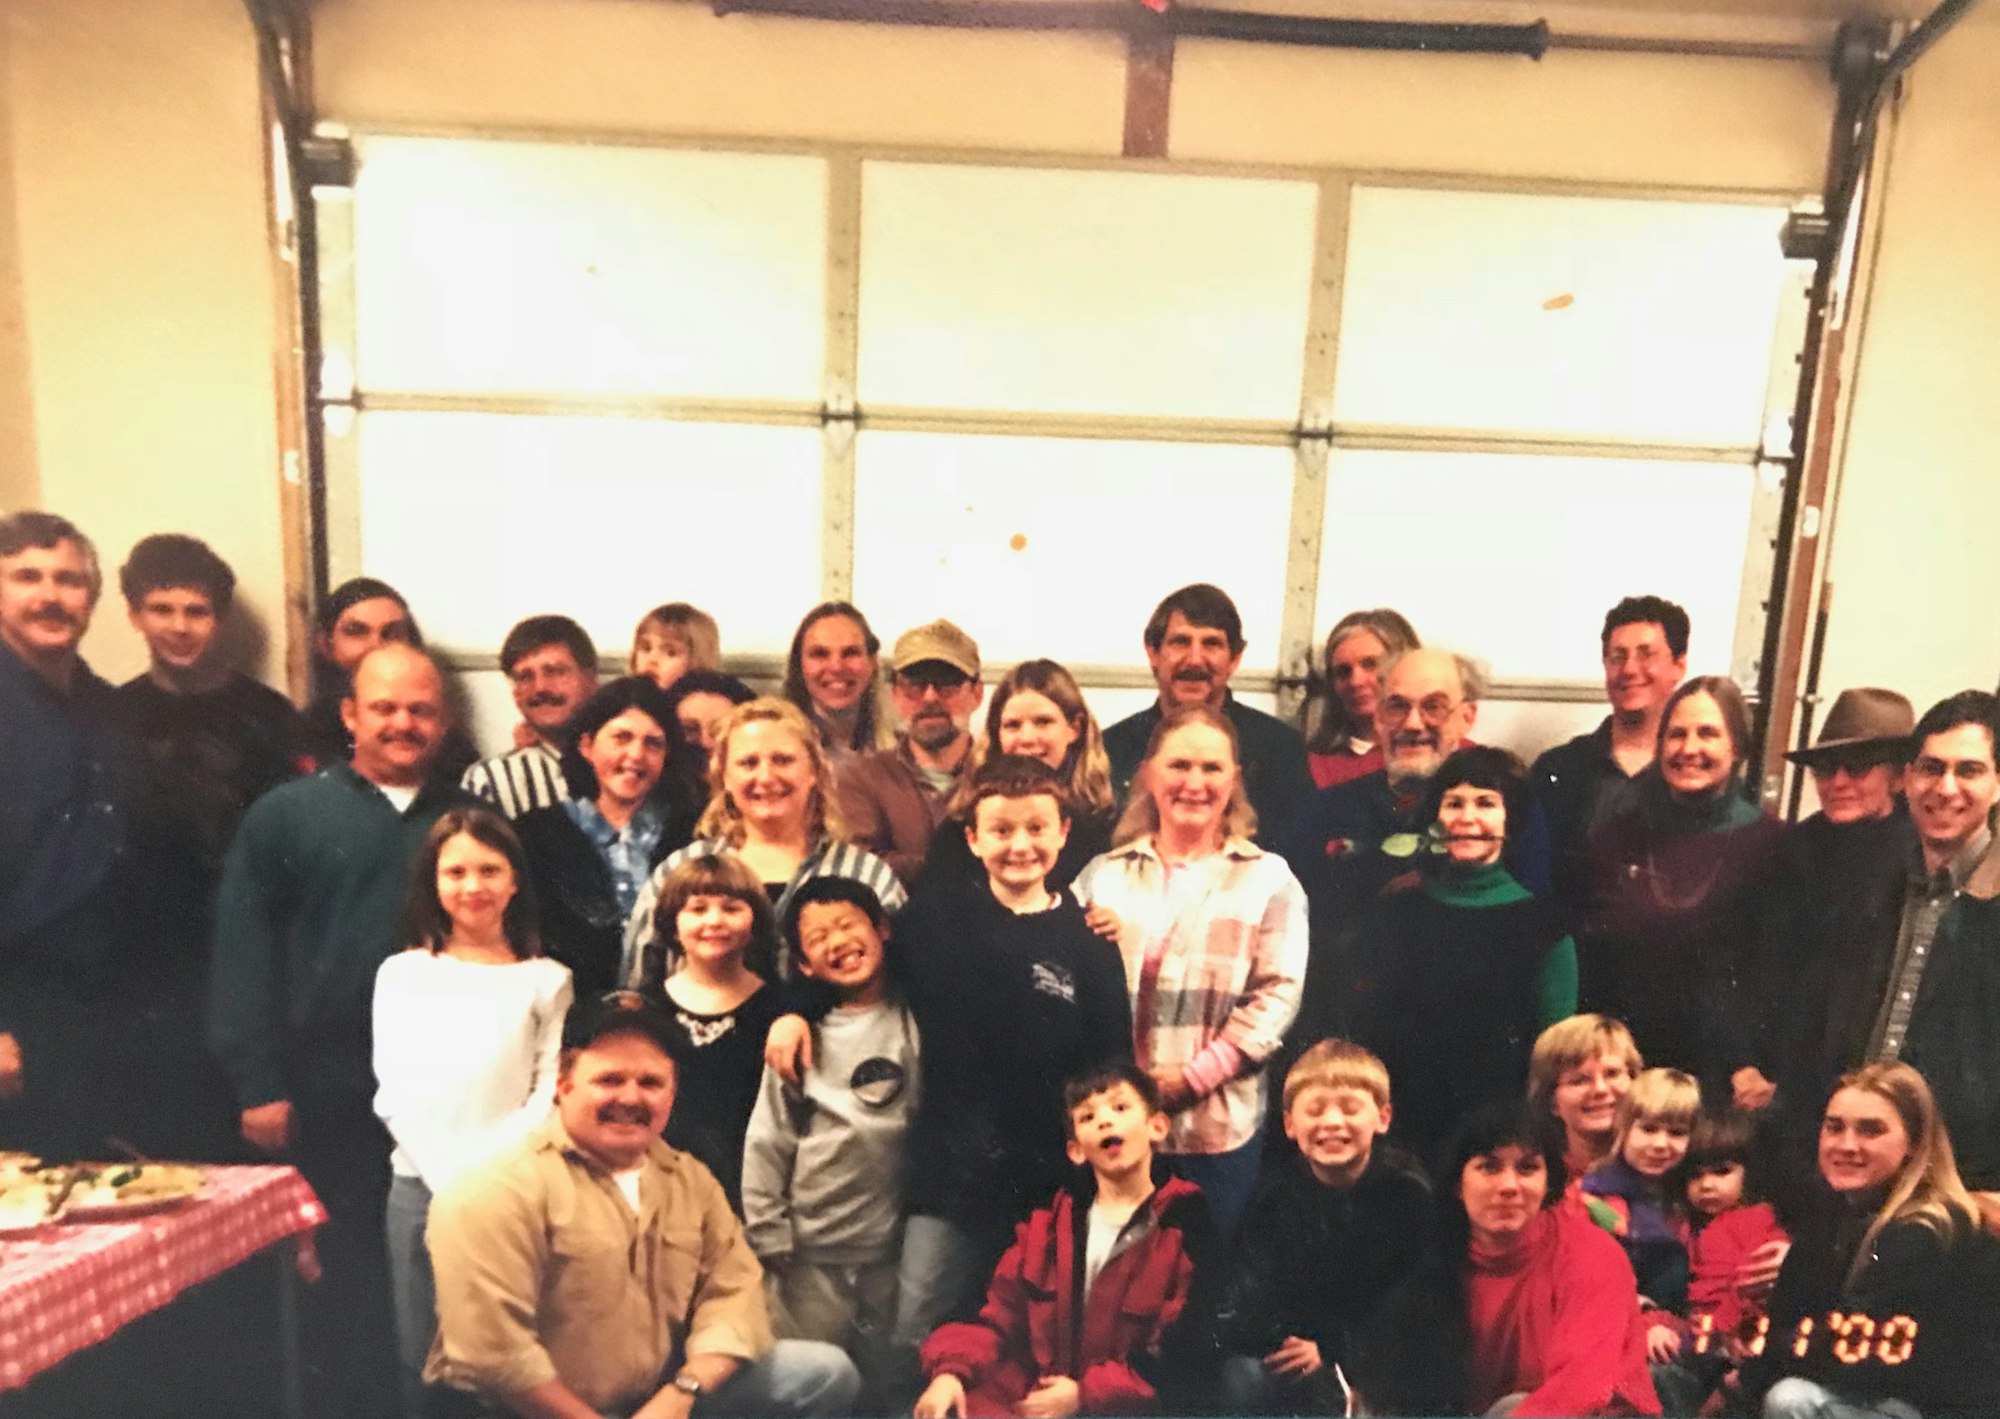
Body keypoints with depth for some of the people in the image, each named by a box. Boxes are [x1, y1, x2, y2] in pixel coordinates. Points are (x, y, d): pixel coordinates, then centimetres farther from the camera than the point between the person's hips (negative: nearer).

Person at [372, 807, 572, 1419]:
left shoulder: (547, 980, 2)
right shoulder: (401, 974, 8)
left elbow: (549, 1097, -2)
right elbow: (396, 1093, 2)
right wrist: (453, 1182, -8)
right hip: (420, 1188, 2)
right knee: (425, 1365, 7)